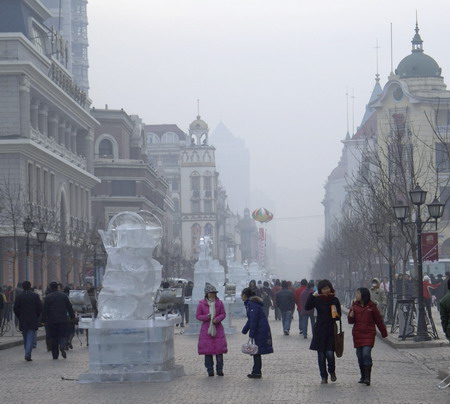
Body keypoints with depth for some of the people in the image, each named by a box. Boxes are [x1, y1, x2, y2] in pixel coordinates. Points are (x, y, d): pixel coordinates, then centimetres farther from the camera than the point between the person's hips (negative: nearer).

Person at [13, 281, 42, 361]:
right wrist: (37, 317, 10)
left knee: (25, 339, 14)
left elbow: (15, 309, -2)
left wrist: (20, 317, 12)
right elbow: (40, 308, -4)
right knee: (31, 337, -4)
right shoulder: (35, 296, -3)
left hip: (23, 321, 2)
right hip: (33, 321, -2)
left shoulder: (19, 297, -1)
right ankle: (28, 354, -19)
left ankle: (27, 354, 18)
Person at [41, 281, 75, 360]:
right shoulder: (64, 295, 4)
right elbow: (69, 307, 7)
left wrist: (44, 320, 0)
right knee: (63, 335, 5)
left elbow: (45, 310, -4)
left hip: (51, 321, -1)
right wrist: (72, 316, 15)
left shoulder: (48, 297, -2)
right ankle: (62, 347, -24)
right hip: (62, 320, 1)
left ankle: (55, 354, 6)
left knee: (53, 337, 5)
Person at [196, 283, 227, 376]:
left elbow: (223, 314, 5)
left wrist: (217, 319, -15)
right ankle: (210, 370, 7)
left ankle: (219, 369, 7)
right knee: (207, 351, -1)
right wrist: (206, 317, -17)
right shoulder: (201, 304, -2)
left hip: (218, 329, 1)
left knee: (219, 349, -2)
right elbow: (198, 316, 2)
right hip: (206, 329, -1)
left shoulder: (219, 303, 3)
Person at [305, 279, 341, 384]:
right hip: (320, 330, 1)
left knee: (330, 353, -11)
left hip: (331, 330, -1)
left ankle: (332, 372, 15)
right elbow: (307, 307, -16)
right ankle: (324, 376, 13)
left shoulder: (335, 300, 4)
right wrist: (312, 296, -23)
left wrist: (336, 315, -15)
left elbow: (339, 316, 7)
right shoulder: (317, 300, 1)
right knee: (321, 354, 3)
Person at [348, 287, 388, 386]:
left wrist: (384, 333, 11)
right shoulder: (355, 306, 8)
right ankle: (363, 376, 20)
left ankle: (367, 377, -16)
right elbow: (351, 321, 12)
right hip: (357, 334, 4)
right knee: (360, 356, 7)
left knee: (366, 354, -16)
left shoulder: (371, 306, -3)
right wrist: (351, 316, -12)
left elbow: (378, 320, 4)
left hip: (369, 334, -4)